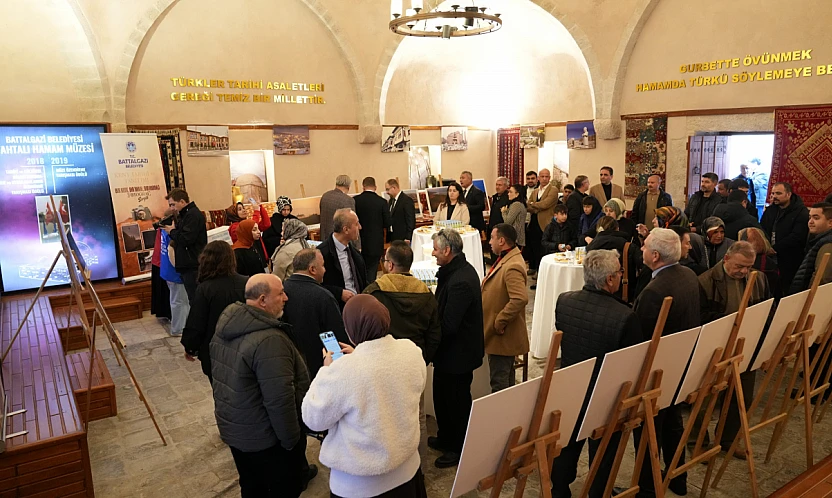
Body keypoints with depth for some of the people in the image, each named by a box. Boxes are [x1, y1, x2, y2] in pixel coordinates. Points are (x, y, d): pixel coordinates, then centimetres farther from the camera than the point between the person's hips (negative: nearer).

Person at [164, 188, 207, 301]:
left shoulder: (193, 215, -13)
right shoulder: (184, 215, 20)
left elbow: (186, 239, -21)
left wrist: (172, 231, -5)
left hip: (192, 266, -10)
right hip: (187, 266, 10)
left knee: (195, 299, -8)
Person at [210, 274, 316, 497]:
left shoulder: (227, 322, -2)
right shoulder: (269, 340, -31)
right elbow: (279, 400, -30)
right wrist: (291, 440, -17)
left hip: (232, 427, 9)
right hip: (265, 437, -8)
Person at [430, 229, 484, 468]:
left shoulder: (460, 282, -29)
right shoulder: (459, 269, 3)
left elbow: (447, 326, -29)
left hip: (458, 352, -10)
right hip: (454, 350, 10)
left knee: (456, 401, 9)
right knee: (442, 396, 23)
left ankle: (459, 449, 29)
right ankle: (446, 438, 43)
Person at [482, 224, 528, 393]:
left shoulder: (512, 267, -24)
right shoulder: (505, 259, 9)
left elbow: (520, 299, -35)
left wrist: (499, 322, -25)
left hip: (502, 335, -11)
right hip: (503, 334, 11)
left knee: (499, 382, -1)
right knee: (506, 378, 22)